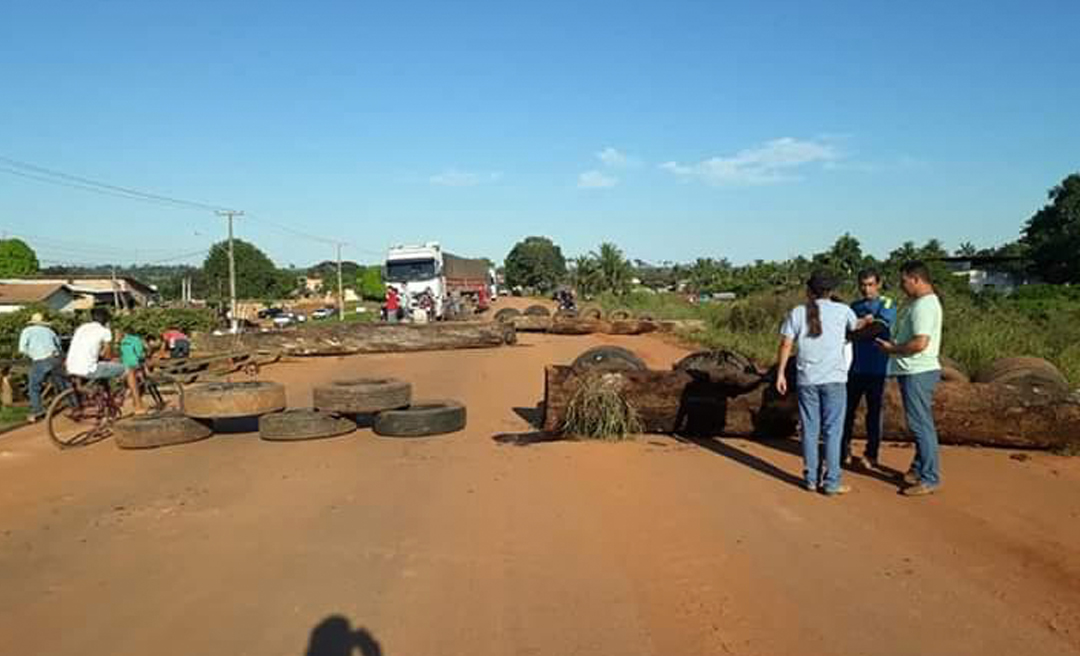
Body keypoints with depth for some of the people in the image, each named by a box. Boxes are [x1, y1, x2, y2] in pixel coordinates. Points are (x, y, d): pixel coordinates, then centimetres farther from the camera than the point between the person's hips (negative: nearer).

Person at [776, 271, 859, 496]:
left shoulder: (797, 313, 2)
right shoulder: (842, 310, 1)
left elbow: (785, 345, -1)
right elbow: (856, 327, 22)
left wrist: (780, 373, 8)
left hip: (806, 379, 2)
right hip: (833, 379, -2)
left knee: (810, 430, 9)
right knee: (832, 431, 3)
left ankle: (812, 479, 15)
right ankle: (831, 483, 4)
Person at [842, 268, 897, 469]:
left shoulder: (887, 305, -2)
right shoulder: (854, 307, 13)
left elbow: (877, 329, -16)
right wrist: (865, 322, -13)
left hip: (876, 368, -4)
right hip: (854, 366, 4)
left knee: (874, 412, 4)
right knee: (847, 409, 6)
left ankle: (871, 455, 14)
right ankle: (844, 450, 17)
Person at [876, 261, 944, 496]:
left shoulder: (924, 305, -19)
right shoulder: (923, 302, 14)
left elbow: (920, 343, -26)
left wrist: (892, 349, -14)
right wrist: (895, 346, 9)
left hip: (918, 373, -11)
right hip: (915, 371, 11)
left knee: (921, 424, -5)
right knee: (919, 423, 18)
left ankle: (929, 479, 1)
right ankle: (920, 469, 30)